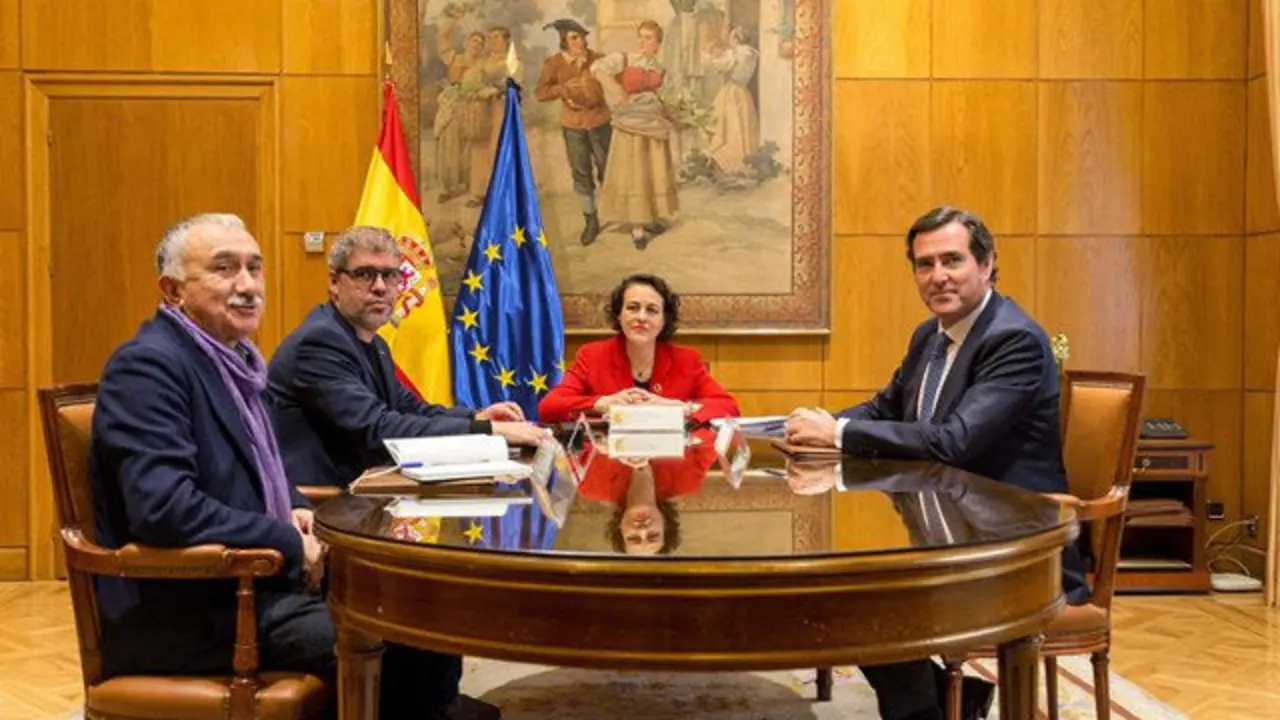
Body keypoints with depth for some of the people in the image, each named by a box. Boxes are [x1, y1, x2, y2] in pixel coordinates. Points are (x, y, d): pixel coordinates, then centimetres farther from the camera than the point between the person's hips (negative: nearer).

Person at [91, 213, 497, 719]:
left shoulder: (230, 357, 11)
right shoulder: (148, 364, -15)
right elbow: (163, 506, -26)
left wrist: (296, 511, 1)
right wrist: (291, 546, -17)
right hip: (188, 614, -9)